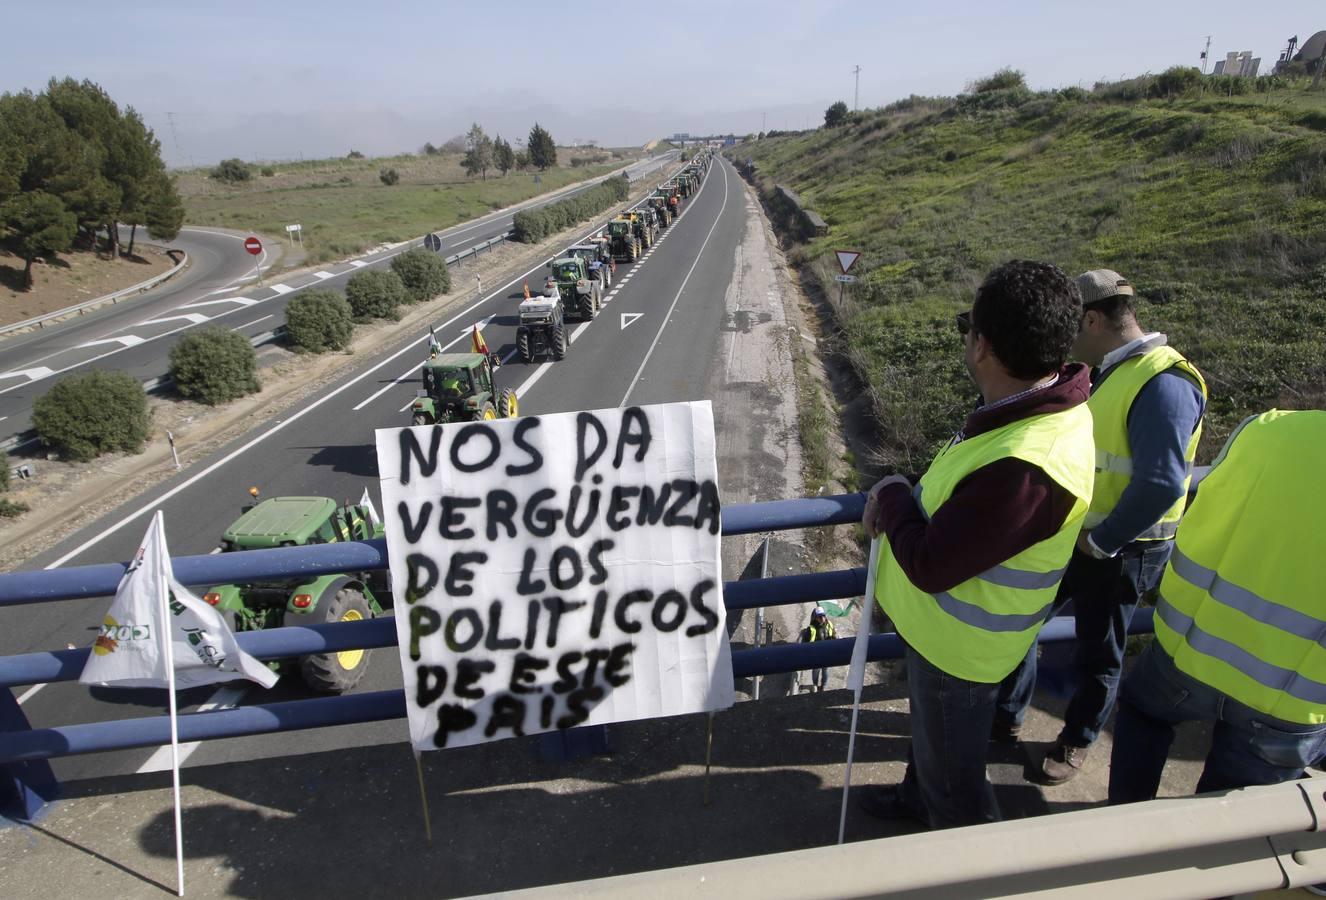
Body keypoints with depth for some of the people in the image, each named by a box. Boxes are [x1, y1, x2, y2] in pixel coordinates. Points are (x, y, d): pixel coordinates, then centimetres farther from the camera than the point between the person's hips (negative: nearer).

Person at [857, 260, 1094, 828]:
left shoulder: (1026, 468, -41)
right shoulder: (1039, 405, -9)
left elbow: (930, 566, -31)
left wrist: (892, 496, -15)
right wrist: (903, 499, -4)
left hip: (958, 646, -9)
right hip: (944, 627, 9)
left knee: (954, 778, 18)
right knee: (931, 732, 35)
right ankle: (918, 796, 62)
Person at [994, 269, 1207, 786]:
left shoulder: (1162, 384, -23)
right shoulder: (1108, 372, 6)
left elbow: (1161, 483, -28)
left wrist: (1099, 542, -19)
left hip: (1116, 552, -8)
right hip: (1070, 534, 8)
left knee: (1098, 655, 13)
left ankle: (1076, 742, 35)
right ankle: (1006, 717, 34)